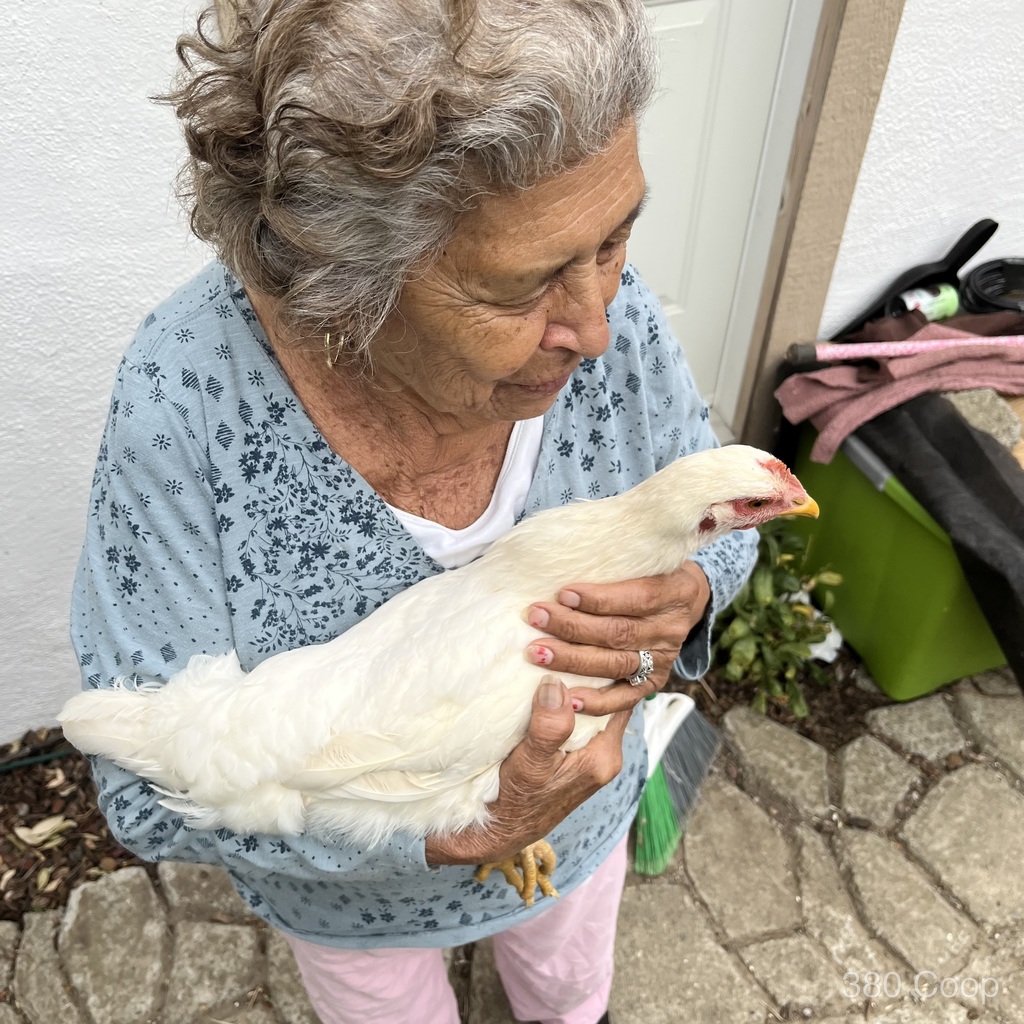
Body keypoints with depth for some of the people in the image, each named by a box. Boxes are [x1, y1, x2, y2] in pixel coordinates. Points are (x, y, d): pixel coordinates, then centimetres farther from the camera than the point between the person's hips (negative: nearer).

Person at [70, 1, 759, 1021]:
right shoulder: (184, 397, -35)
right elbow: (155, 788, -25)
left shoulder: (606, 312, -27)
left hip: (581, 822, 3)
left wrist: (685, 595, -32)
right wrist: (458, 826, -38)